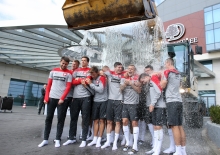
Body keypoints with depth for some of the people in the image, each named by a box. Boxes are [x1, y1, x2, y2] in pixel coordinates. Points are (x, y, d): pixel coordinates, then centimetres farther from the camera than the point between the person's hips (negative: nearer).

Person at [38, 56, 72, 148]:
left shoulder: (68, 73, 1)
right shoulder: (53, 71, 11)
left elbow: (68, 87, -5)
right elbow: (49, 85, 9)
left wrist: (62, 98, -14)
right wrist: (46, 97, 1)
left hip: (62, 99, -3)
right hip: (51, 98, 3)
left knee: (60, 119, 2)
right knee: (48, 118, 6)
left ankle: (58, 139, 12)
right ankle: (45, 139, 16)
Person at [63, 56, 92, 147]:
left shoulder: (90, 71, 9)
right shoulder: (76, 71, 19)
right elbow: (72, 82, 5)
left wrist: (78, 80, 0)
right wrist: (81, 80, -6)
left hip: (86, 97, -3)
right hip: (76, 97, 4)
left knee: (85, 118, 0)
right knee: (73, 117, 8)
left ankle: (84, 139, 9)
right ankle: (72, 138, 21)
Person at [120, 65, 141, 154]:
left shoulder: (137, 78, 1)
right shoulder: (123, 78, 10)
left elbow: (139, 90, -6)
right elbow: (121, 89, 1)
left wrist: (131, 84, -14)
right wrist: (125, 84, -16)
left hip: (133, 103, -4)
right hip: (125, 103, 4)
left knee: (134, 123, -2)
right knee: (124, 122, 3)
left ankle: (135, 146, 4)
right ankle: (127, 142, 19)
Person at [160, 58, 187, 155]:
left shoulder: (167, 72, -5)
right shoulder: (178, 74, 18)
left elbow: (162, 86, -7)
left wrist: (162, 77, 10)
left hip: (172, 101, -7)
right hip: (179, 101, 8)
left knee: (174, 126, -5)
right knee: (180, 126, 10)